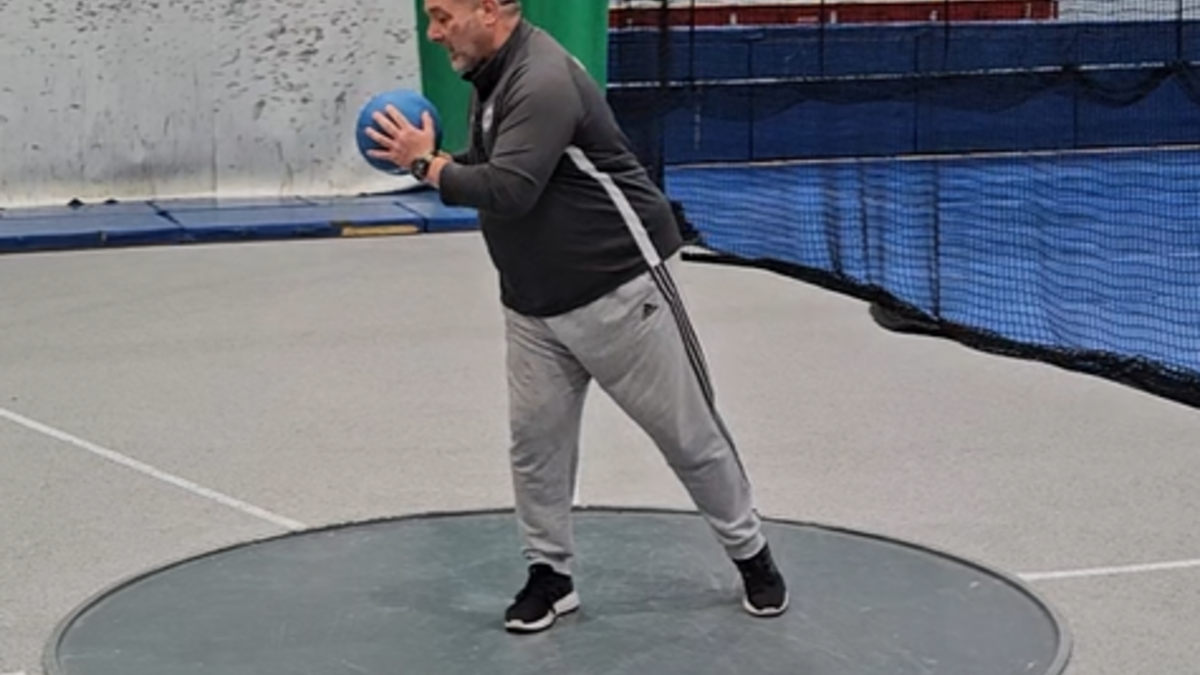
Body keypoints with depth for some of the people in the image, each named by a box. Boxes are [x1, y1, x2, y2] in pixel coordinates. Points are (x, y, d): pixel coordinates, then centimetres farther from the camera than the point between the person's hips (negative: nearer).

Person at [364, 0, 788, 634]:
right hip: (533, 305, 8)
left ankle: (752, 556, 21)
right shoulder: (490, 76, 7)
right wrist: (427, 159, -4)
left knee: (689, 434, 5)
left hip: (618, 290, -8)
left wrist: (426, 164, -17)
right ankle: (549, 575, 20)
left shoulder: (543, 81, -23)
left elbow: (507, 190, -31)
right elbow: (484, 171, 15)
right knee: (535, 440, 5)